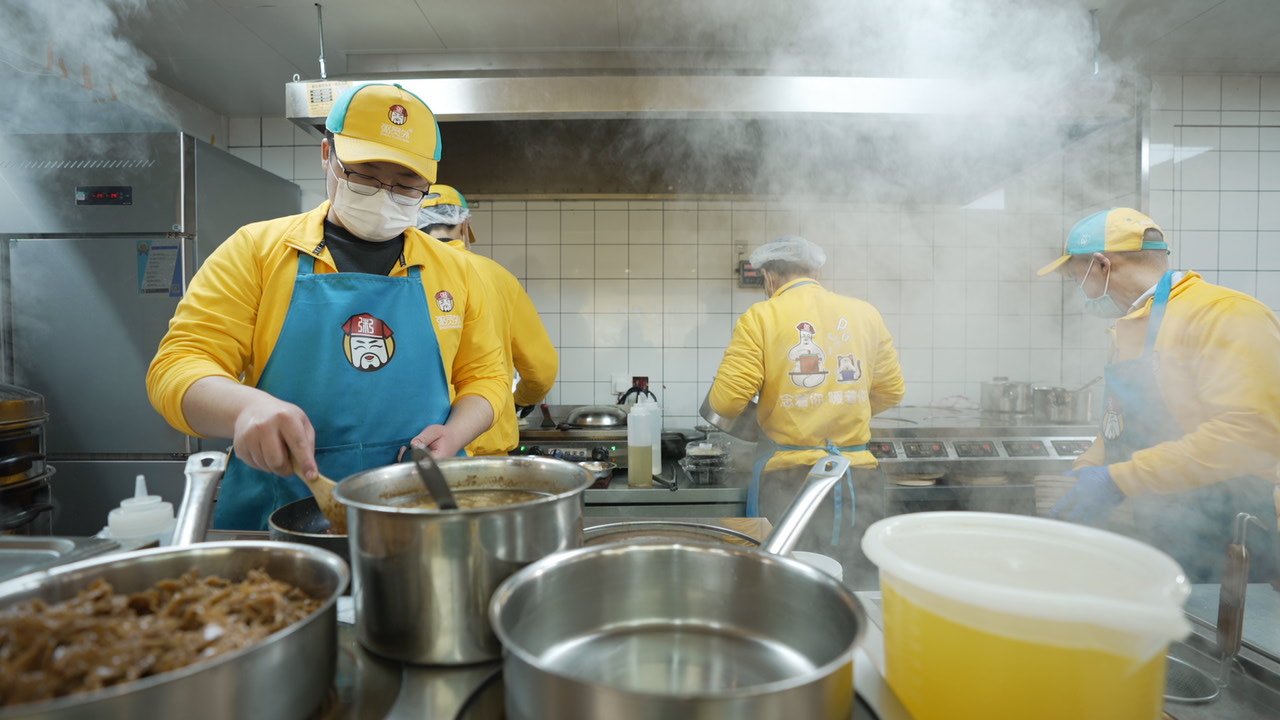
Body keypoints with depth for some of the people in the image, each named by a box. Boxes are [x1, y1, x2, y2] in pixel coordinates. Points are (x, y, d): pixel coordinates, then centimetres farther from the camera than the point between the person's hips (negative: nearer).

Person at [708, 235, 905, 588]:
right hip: (858, 475, 4)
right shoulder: (865, 314, 6)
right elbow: (891, 391, 12)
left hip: (788, 477, -3)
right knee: (857, 586, 17)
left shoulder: (760, 317, -7)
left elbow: (726, 401, -13)